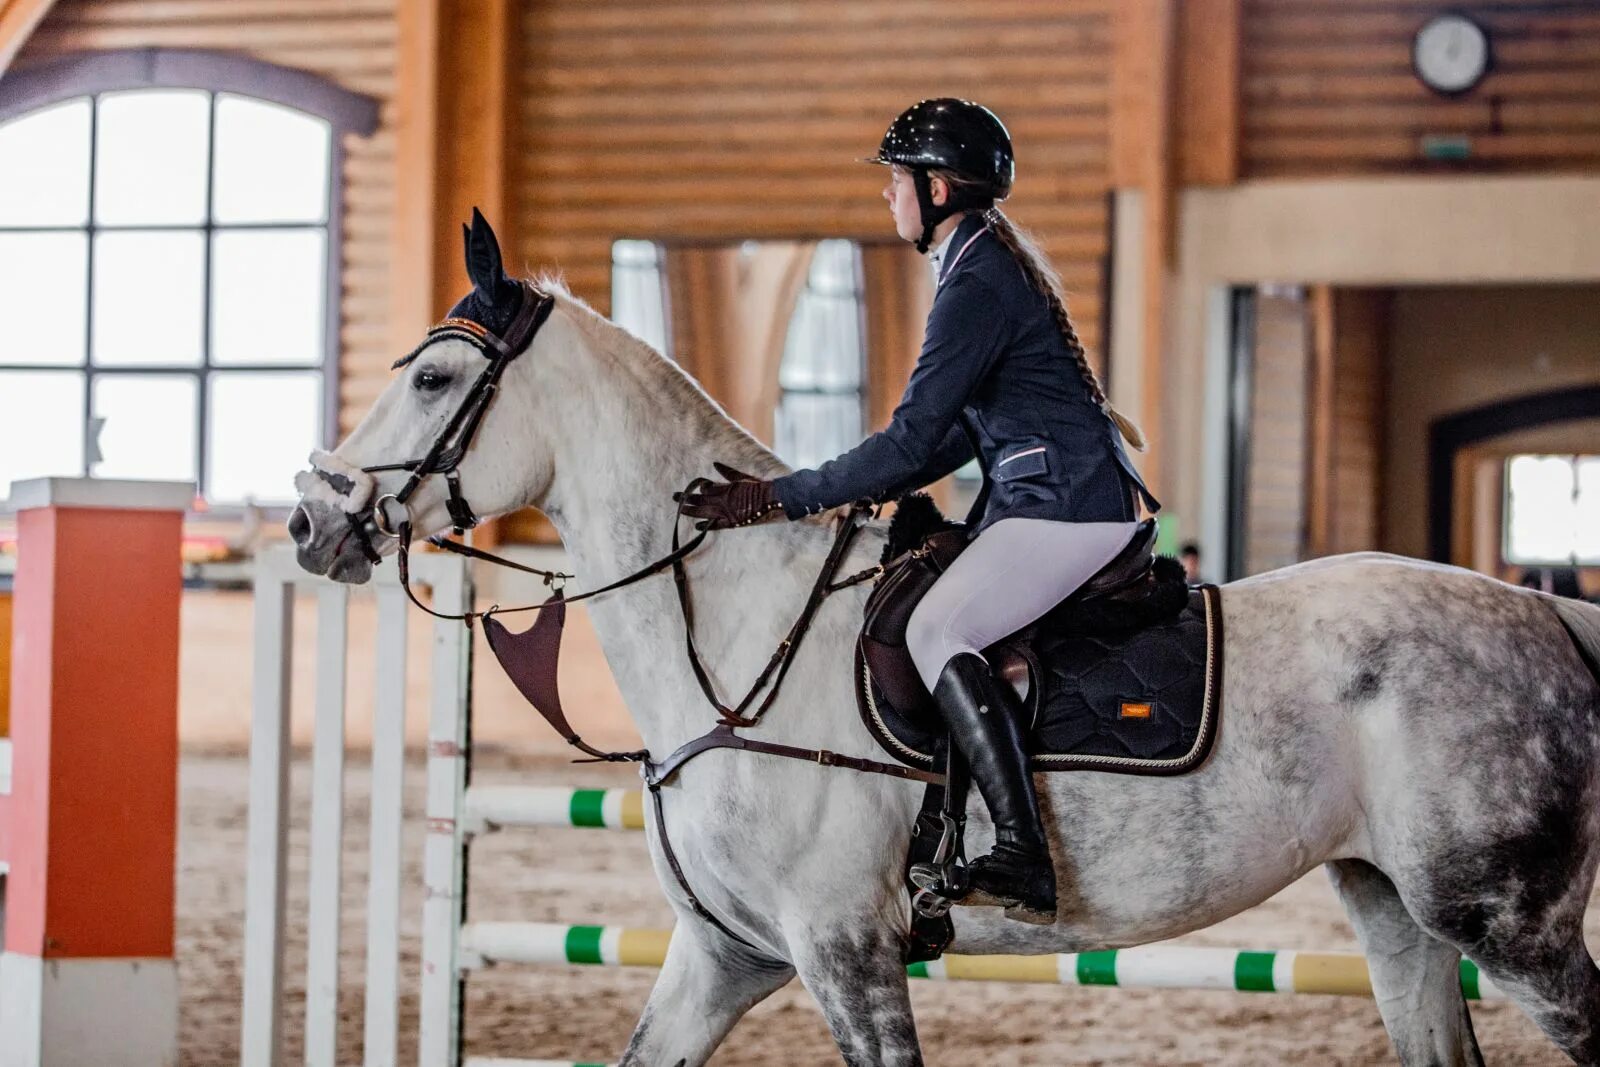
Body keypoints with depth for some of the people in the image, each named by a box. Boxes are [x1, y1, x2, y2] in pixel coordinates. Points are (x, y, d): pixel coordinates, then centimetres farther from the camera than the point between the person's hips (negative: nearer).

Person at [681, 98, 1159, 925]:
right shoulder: (993, 266, 18)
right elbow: (965, 430, 22)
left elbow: (913, 440, -19)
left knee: (937, 629, -26)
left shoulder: (978, 285, -15)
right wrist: (866, 497, 13)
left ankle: (1023, 858, -37)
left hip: (1070, 506, -11)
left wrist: (779, 500, -15)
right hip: (1042, 496, 11)